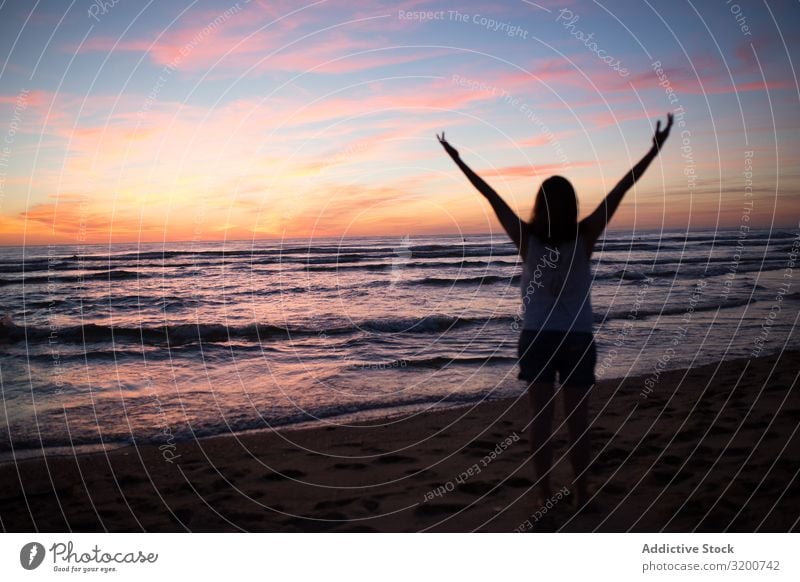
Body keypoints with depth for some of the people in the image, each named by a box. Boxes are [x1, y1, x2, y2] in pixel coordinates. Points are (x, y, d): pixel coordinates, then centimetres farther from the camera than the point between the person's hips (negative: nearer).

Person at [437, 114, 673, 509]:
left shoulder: (527, 239, -10)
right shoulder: (584, 238, -11)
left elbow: (492, 196, -6)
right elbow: (620, 191, -9)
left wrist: (457, 160, 0)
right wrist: (655, 149, -4)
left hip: (537, 339, 0)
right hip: (577, 340, 0)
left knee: (541, 418, 7)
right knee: (578, 420, 9)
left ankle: (545, 494, 14)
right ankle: (582, 494, 19)